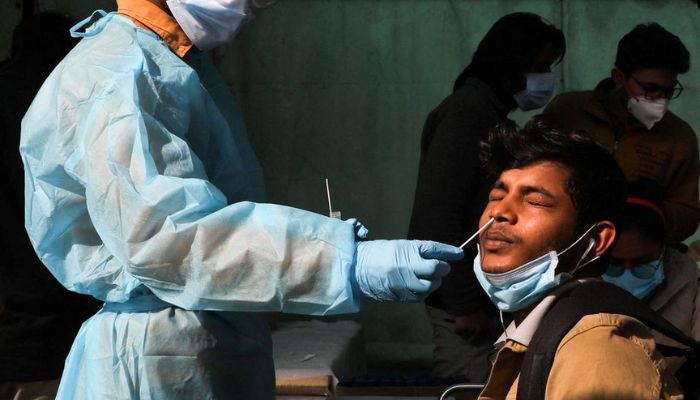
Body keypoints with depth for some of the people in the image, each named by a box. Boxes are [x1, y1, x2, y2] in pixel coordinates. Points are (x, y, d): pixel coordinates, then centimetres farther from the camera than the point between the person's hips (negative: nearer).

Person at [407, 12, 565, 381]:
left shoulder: (488, 112, 16)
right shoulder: (468, 111, -13)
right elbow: (437, 215, -21)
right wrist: (463, 303, -20)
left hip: (478, 294, 9)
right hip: (463, 298, -9)